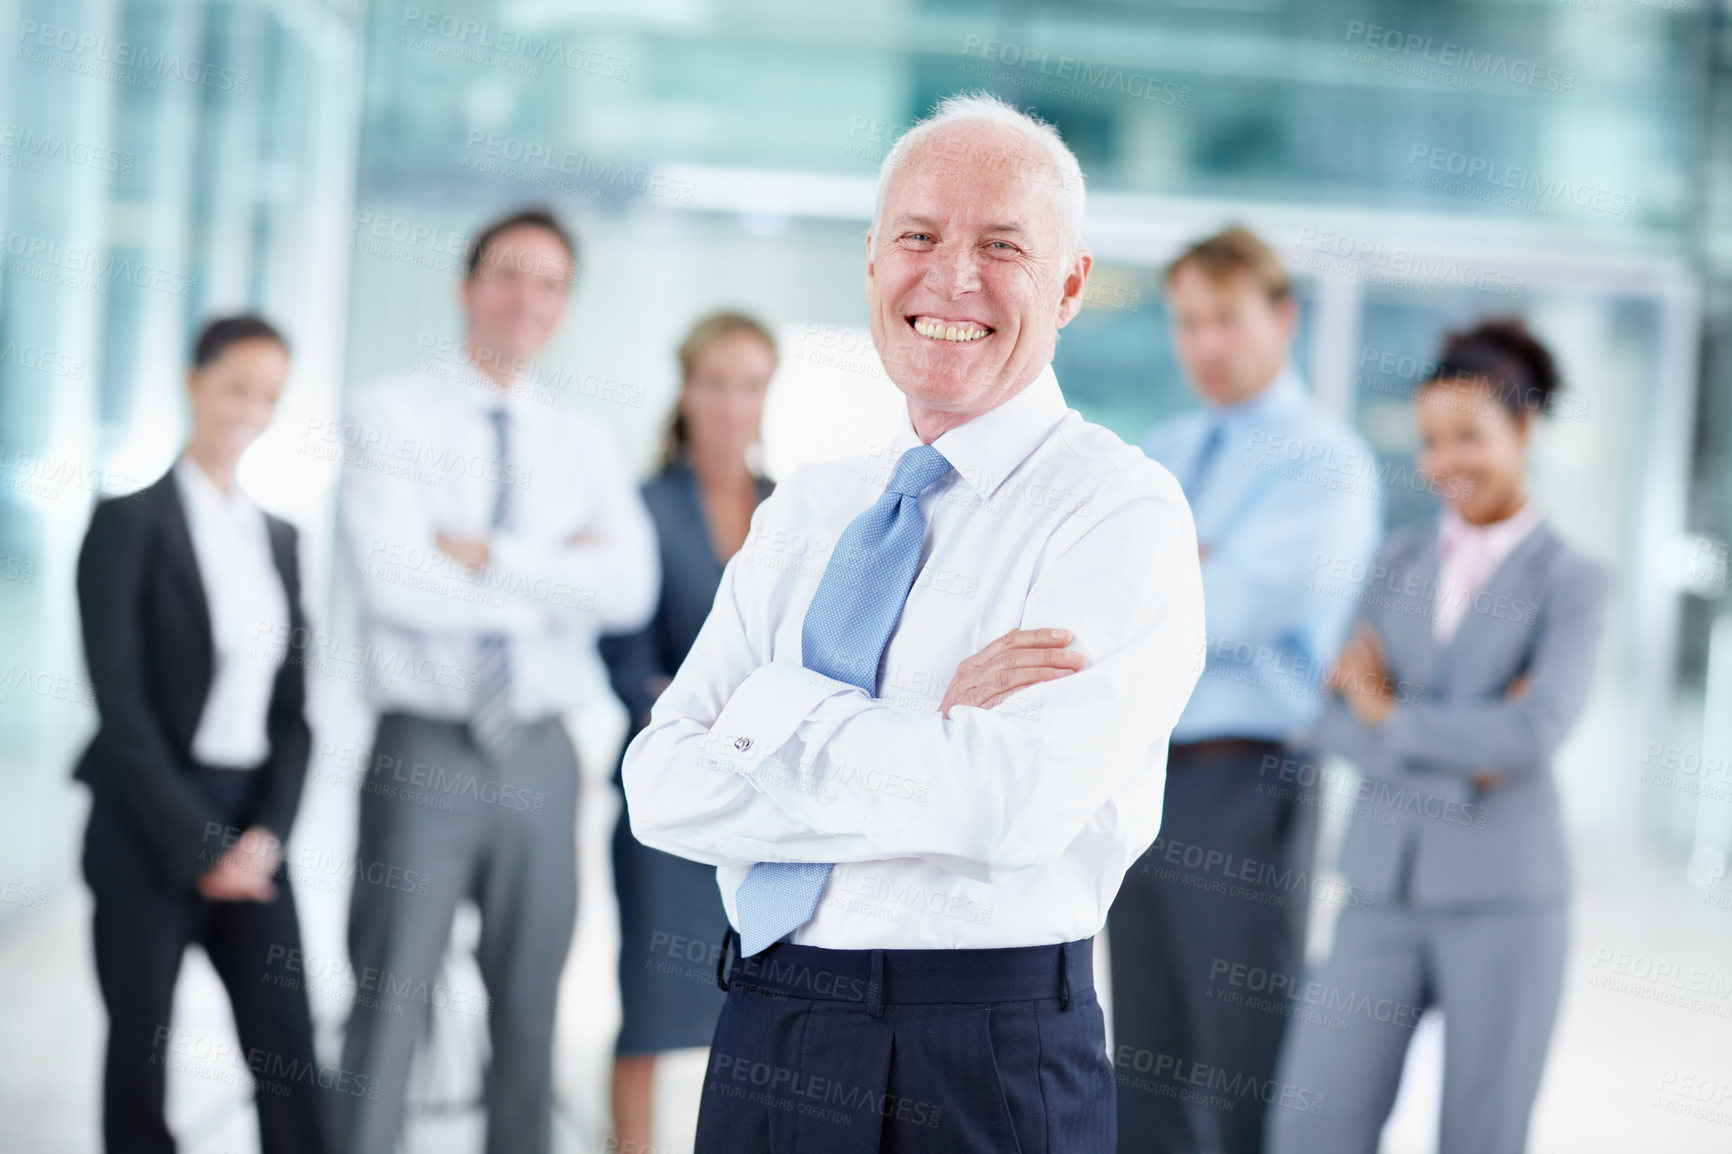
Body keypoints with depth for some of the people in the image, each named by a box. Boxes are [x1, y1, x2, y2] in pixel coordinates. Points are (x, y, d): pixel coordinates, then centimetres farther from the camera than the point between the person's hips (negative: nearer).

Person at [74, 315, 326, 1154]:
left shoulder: (277, 538, 12)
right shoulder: (130, 524, -4)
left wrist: (267, 832, -4)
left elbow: (292, 706, 11)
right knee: (141, 1054, 3)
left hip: (250, 826, 5)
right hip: (148, 825, -4)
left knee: (289, 1052, -1)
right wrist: (197, 845, -13)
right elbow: (120, 702, -11)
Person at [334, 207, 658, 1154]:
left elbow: (630, 589, -8)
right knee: (386, 1014, 0)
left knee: (528, 1015, 11)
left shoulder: (581, 446, 10)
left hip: (538, 758, 4)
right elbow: (398, 580, -16)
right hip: (425, 750, -4)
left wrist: (487, 555, -15)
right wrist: (552, 578, -9)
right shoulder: (390, 416, -1)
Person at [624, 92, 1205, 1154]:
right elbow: (665, 787, -3)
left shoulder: (1123, 513, -9)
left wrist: (772, 708, -11)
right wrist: (928, 743, -15)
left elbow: (1011, 803, -23)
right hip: (767, 1032, 5)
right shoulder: (807, 511, 8)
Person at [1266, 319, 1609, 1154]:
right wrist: (1464, 750, -14)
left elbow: (1536, 732, -16)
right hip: (1385, 887, 3)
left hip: (1503, 897, -3)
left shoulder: (1571, 582, -1)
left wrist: (1394, 715, -7)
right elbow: (1335, 716, -1)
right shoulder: (1402, 558, 10)